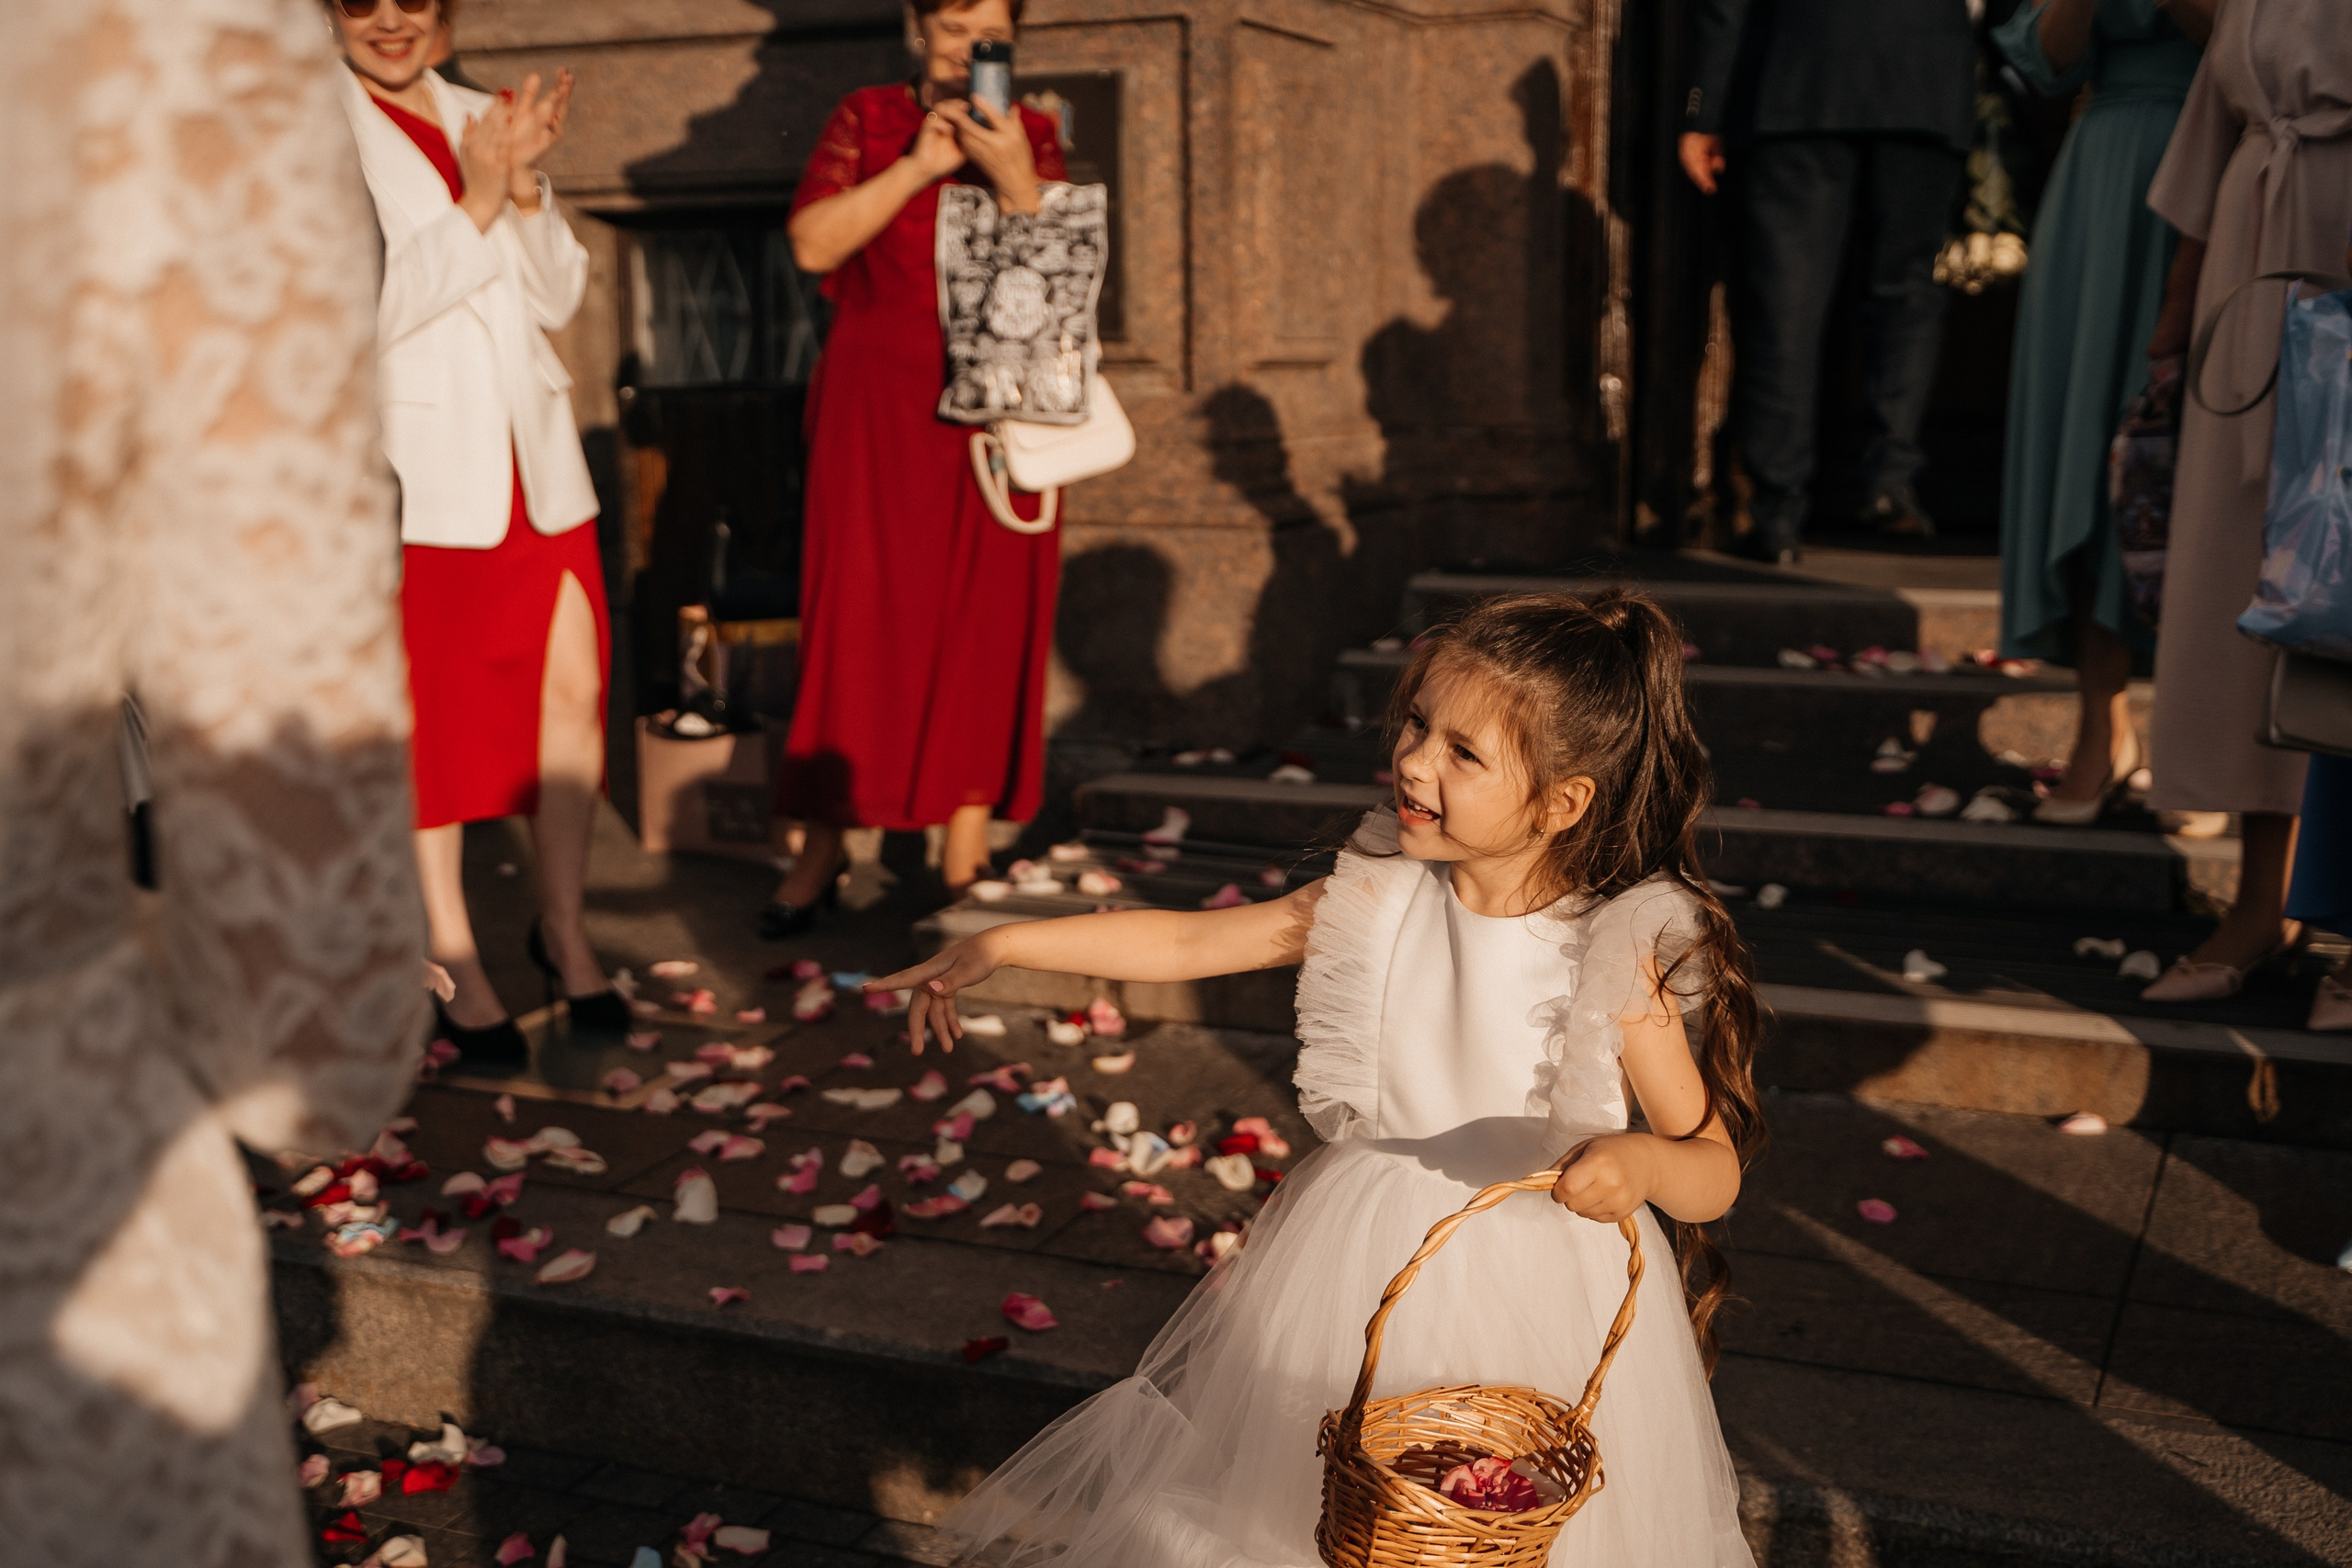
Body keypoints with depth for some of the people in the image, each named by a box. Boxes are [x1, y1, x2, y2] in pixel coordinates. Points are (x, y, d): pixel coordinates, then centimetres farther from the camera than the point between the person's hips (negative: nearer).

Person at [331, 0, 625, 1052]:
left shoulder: (478, 119, 13)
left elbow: (558, 297, 9)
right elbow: (360, 310, -15)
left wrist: (526, 185, -7)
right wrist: (477, 203, -17)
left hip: (533, 461, 5)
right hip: (415, 474, -5)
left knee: (574, 687, 3)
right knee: (431, 718, 3)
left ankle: (562, 927, 21)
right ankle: (455, 964, 17)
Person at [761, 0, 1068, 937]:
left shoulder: (1035, 138, 10)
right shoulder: (867, 120, 9)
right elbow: (813, 242, -6)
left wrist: (1013, 178, -18)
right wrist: (919, 164, -12)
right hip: (878, 411, -1)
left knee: (985, 626, 1)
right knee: (858, 621, -5)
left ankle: (965, 863, 8)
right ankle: (821, 852, 4)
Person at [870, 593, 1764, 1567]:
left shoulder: (1614, 953, -18)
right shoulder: (1380, 896, -8)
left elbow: (1716, 1172, -14)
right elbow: (1188, 943, 1)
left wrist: (1639, 1161, -37)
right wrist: (1002, 946, -1)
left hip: (1531, 1297, -3)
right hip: (1359, 1269, 4)